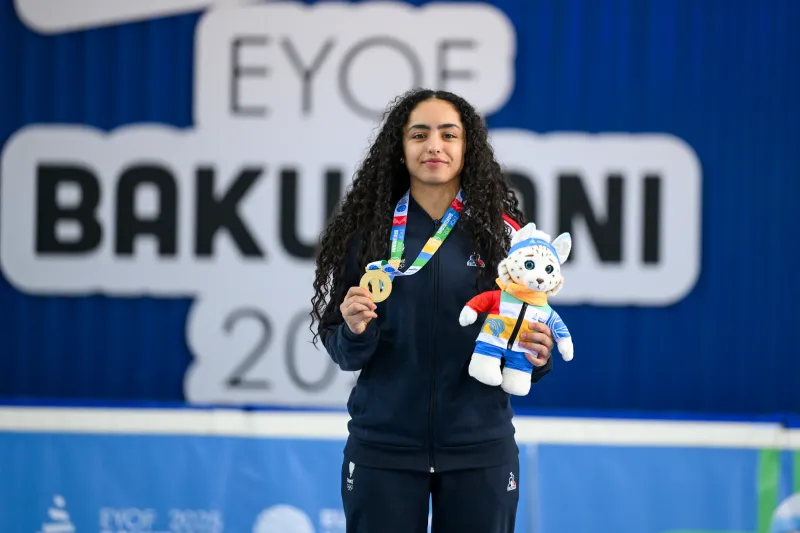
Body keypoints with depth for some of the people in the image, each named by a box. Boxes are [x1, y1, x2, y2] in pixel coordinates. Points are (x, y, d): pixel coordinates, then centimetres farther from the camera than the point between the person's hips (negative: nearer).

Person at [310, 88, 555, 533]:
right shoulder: (367, 230, 1)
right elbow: (343, 352, 4)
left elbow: (531, 331, 7)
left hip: (479, 449, 0)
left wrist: (539, 355, -14)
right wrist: (355, 331, -17)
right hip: (382, 448, 0)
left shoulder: (501, 231, 1)